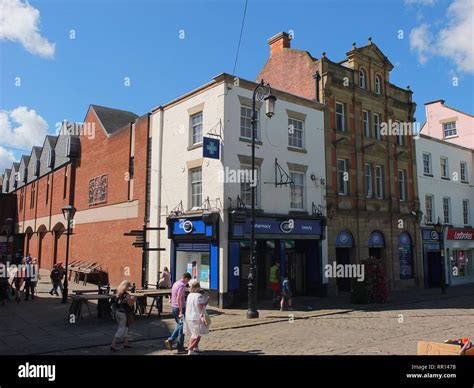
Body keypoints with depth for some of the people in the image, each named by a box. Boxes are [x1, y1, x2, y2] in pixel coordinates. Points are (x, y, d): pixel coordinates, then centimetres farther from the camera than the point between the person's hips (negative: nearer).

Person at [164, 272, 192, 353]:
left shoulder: (175, 283, 11)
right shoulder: (182, 285, -18)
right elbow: (178, 299, -25)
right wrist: (181, 312, -24)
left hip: (173, 307, 9)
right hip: (179, 308, -9)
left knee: (179, 325, 20)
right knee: (182, 327, 2)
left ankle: (170, 340, 11)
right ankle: (180, 348, 8)